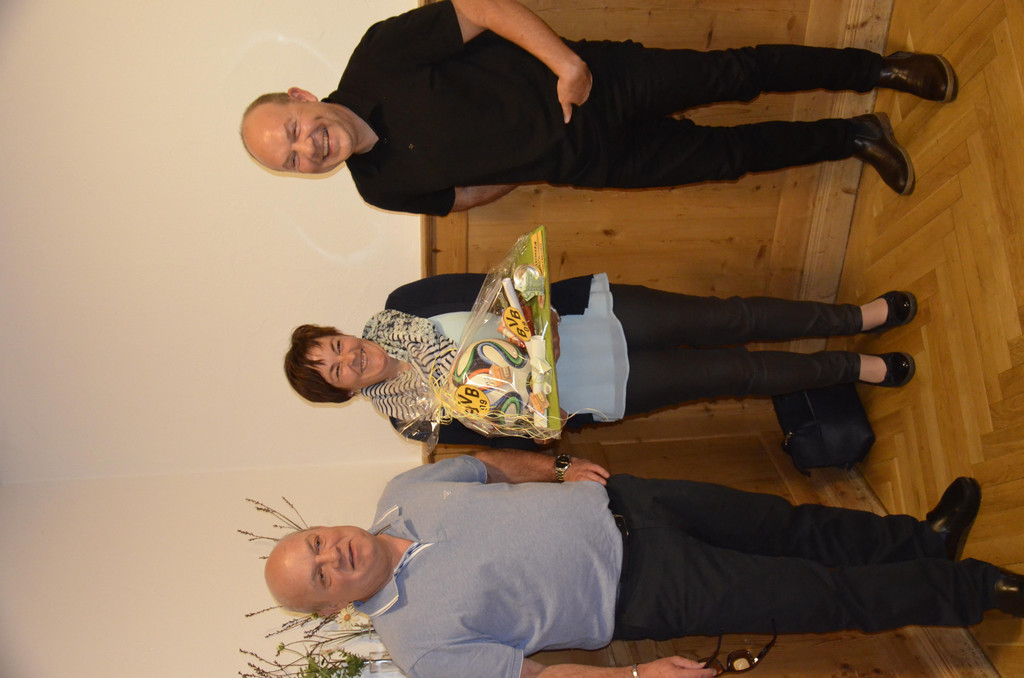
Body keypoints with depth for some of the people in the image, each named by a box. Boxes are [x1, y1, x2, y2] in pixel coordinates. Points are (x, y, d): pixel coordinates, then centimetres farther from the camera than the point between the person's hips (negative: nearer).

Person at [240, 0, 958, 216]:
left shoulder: (379, 58, -18)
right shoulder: (382, 186, -6)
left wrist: (563, 60, -26)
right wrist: (525, 167, 0)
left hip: (591, 82, -2)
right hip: (587, 161, 2)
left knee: (733, 73, -7)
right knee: (727, 153, 3)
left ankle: (878, 68, 18)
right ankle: (854, 137, 26)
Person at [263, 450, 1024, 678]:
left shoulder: (403, 494, -2)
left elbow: (486, 459, 11)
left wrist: (556, 469, -2)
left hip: (616, 501, 5)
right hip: (645, 594, -5)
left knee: (789, 525, 10)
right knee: (823, 595, 0)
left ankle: (924, 538, 33)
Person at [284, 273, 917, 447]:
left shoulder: (398, 309, -2)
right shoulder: (410, 417, -5)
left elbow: (491, 284, -4)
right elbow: (507, 436, -3)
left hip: (582, 310, 2)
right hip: (592, 390, -2)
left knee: (724, 319, -6)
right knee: (732, 373, -4)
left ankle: (860, 316, 13)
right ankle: (854, 368, 16)